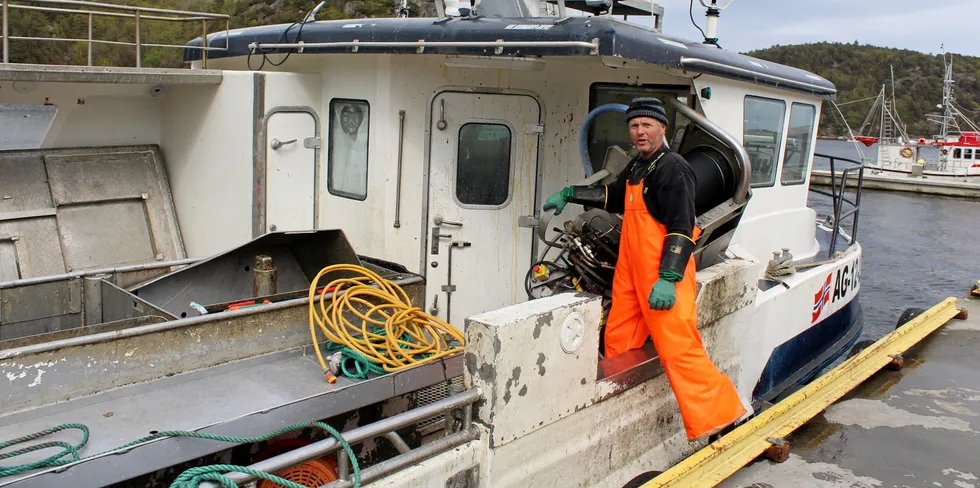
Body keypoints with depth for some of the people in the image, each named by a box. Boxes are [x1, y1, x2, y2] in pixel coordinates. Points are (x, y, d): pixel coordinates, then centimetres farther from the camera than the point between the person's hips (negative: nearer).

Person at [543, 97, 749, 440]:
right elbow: (613, 196, 36)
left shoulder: (672, 168, -12)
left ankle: (718, 413, -2)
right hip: (631, 271, 10)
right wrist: (568, 194, 33)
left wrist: (668, 278, -26)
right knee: (617, 342, 14)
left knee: (678, 348, -12)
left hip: (662, 275, -10)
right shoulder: (637, 167, 18)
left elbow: (681, 229, -19)